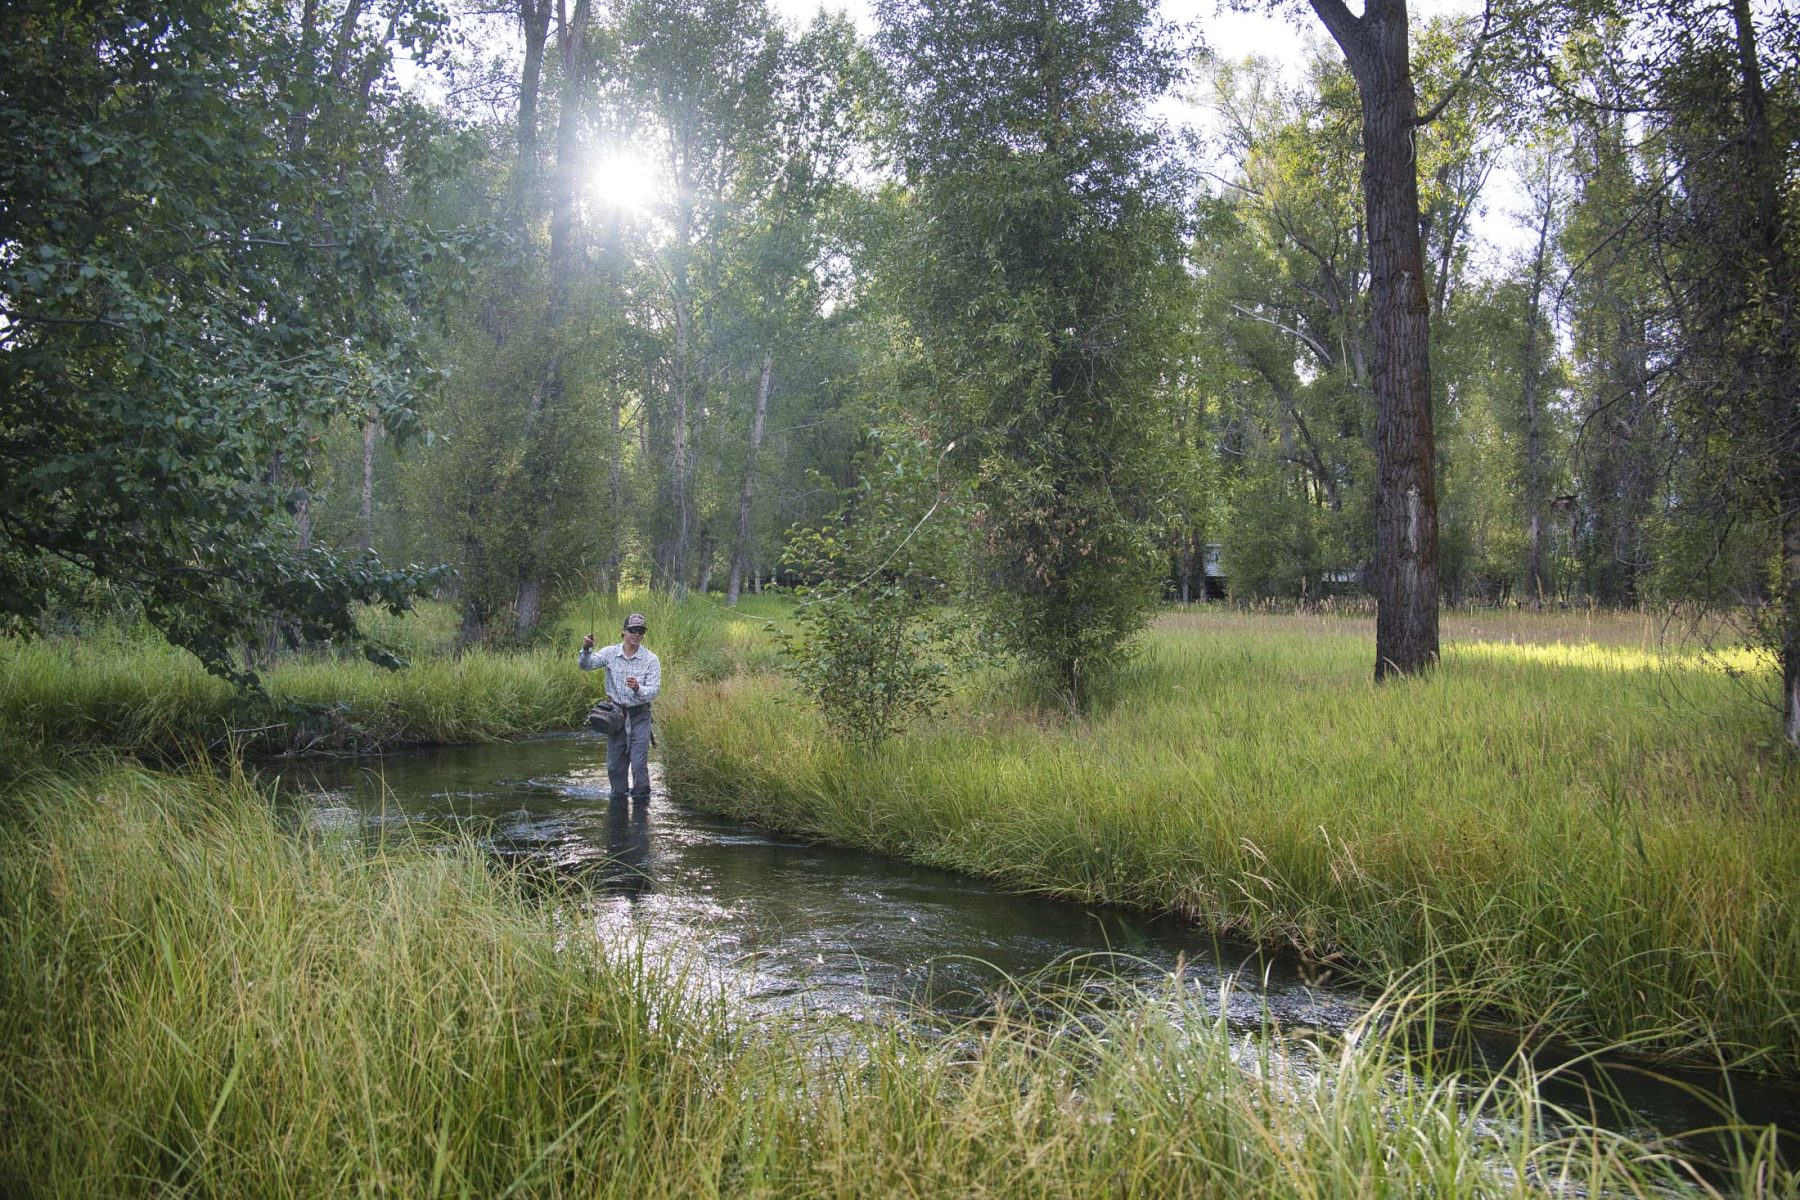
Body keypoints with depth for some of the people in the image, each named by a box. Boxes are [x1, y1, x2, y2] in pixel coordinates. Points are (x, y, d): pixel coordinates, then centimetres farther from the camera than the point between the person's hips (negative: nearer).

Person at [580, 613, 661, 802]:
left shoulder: (651, 660, -8)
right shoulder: (610, 653, -2)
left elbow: (654, 690, -13)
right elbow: (586, 665, -13)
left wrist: (638, 689, -34)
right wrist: (586, 650, -34)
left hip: (639, 716, -2)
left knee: (639, 762, -7)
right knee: (615, 763, 11)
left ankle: (640, 798, 8)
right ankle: (619, 794, 29)